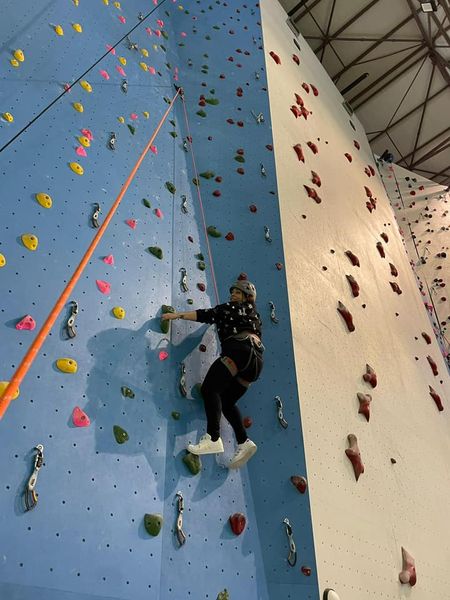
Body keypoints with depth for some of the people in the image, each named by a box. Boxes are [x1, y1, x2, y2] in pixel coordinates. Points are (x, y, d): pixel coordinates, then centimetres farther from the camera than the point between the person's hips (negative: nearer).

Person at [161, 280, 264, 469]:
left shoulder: (233, 308, 13)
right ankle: (244, 442, -5)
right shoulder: (254, 315, 33)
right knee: (226, 402, 10)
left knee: (209, 388, -18)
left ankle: (213, 438, -30)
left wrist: (177, 315, 7)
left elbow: (207, 315, 6)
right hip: (255, 360, 9)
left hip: (240, 350, -9)